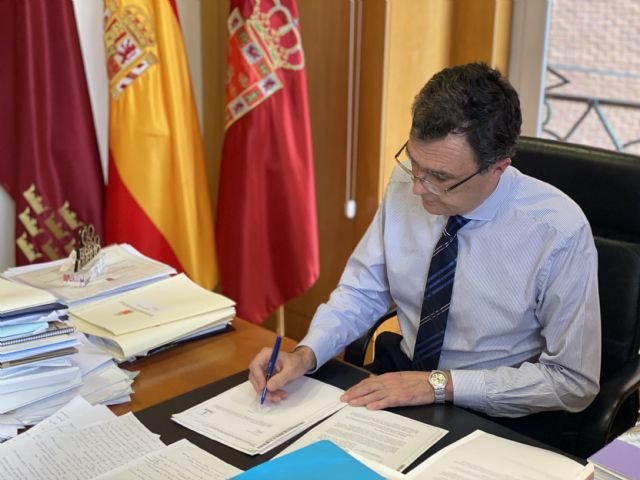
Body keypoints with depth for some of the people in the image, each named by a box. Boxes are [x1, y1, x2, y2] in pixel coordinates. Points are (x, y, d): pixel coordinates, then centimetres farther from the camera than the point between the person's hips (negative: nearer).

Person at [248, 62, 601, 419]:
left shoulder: (560, 232, -22)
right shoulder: (406, 183, -9)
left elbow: (574, 383, -16)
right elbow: (363, 291, 2)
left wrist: (442, 384, -22)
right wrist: (306, 354, -16)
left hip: (489, 417, -3)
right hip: (400, 378, 4)